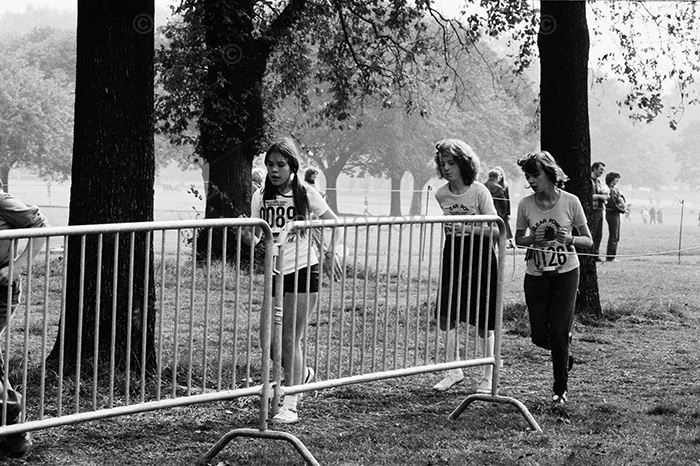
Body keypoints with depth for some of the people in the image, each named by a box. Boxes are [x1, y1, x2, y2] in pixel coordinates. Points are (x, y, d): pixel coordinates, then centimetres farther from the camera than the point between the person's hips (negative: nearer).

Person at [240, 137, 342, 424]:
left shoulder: (306, 195, -5)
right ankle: (300, 374, 35)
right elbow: (256, 239, 0)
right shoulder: (261, 197, 2)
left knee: (290, 339, -6)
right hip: (274, 274, 4)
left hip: (302, 272, -4)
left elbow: (332, 221, 8)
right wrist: (248, 237, -22)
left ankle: (290, 406, 0)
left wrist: (330, 252, -4)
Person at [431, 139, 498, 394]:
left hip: (479, 256, -5)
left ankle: (488, 376, 12)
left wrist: (467, 227, -25)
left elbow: (494, 230, -15)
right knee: (445, 316, 0)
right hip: (453, 255, 5)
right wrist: (451, 228, 3)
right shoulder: (441, 194, -1)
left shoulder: (479, 192, -15)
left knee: (483, 321, 0)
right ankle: (454, 370, 14)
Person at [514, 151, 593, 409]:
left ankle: (561, 390, 8)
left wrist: (570, 239, -22)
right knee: (540, 336, 1)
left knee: (559, 332, -7)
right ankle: (564, 355, 36)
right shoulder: (526, 204, -4)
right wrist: (532, 239, -13)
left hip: (565, 273, -3)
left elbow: (588, 240, -1)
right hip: (535, 275, 3)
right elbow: (518, 239, 10)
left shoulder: (570, 202, -9)